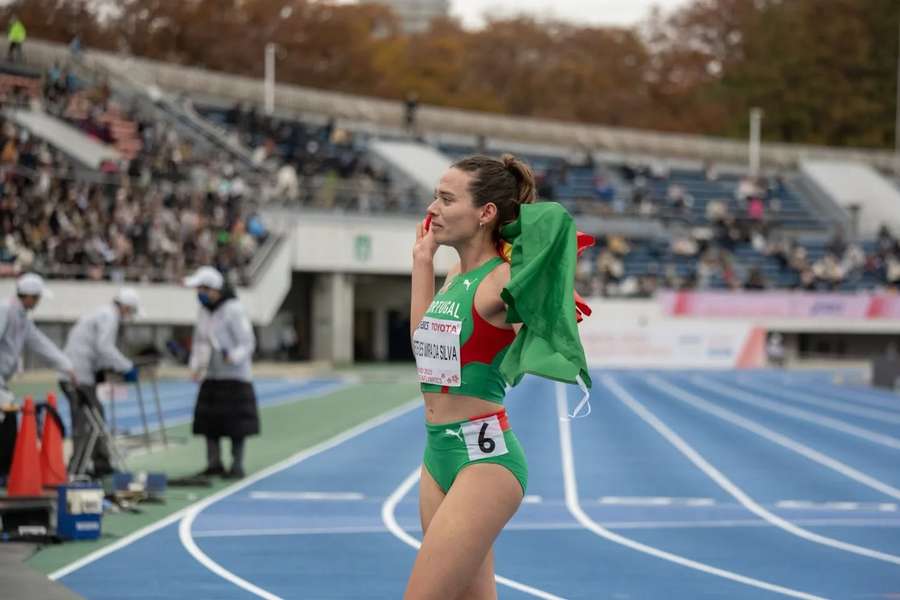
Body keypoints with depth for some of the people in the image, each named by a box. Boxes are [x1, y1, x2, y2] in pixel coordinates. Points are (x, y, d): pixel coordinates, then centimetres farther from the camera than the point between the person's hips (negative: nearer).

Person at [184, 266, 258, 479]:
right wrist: (195, 366, 8)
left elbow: (247, 343, -14)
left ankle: (237, 466, 4)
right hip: (210, 377, 7)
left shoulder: (233, 310, -13)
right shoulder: (204, 312, 11)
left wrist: (233, 357, -31)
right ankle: (214, 464, 13)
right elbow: (199, 342, 20)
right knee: (208, 421, 5)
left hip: (234, 376, -7)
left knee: (236, 424, -3)